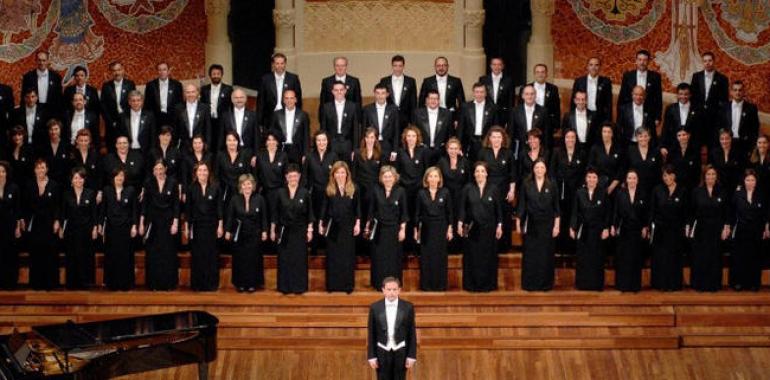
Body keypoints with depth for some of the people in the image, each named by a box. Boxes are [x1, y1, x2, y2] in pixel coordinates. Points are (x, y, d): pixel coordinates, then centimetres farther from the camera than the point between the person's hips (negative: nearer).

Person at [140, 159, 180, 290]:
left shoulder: (172, 183, 0)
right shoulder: (148, 183, 2)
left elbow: (176, 204, 0)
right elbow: (144, 204, 4)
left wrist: (175, 223, -6)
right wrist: (141, 223, 0)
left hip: (168, 221, -1)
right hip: (153, 221, 1)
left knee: (168, 253, 1)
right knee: (152, 254, 2)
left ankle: (169, 283, 8)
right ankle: (153, 283, 9)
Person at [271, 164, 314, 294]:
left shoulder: (305, 193, -1)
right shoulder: (280, 193, 1)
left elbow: (310, 214, 2)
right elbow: (274, 213, 4)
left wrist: (310, 230, -2)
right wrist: (272, 230, 3)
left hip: (300, 231, -1)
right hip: (284, 231, 1)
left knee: (299, 260, 2)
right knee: (284, 260, 3)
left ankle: (299, 286, 9)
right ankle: (285, 287, 11)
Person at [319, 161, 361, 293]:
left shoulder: (354, 189, 3)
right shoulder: (328, 189, 3)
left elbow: (357, 208, 5)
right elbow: (323, 208, 6)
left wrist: (357, 224, -2)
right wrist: (321, 224, 2)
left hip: (348, 227, 0)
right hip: (332, 227, 0)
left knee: (348, 256, 3)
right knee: (332, 257, 4)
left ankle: (348, 285, 9)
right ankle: (332, 285, 11)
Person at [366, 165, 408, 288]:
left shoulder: (400, 191, -3)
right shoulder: (376, 191, 1)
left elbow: (404, 212, -1)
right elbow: (371, 210, 6)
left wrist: (402, 229, -5)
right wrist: (368, 226, 4)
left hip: (394, 229, -1)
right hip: (379, 229, 1)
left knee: (394, 258, 4)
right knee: (379, 258, 4)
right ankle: (379, 283, 13)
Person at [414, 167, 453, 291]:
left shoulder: (445, 192, -2)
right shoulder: (421, 193, 0)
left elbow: (449, 212, 2)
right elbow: (417, 213, 4)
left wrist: (450, 229, -1)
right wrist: (416, 230, 3)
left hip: (441, 229, 0)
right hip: (426, 228, 0)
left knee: (440, 257, 4)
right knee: (426, 257, 3)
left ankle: (440, 284, 12)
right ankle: (426, 284, 11)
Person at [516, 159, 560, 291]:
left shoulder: (552, 185, 2)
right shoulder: (526, 185, 1)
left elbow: (556, 207, 3)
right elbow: (521, 205, 3)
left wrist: (557, 225, -3)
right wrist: (518, 224, 0)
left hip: (547, 225, 0)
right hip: (531, 224, 0)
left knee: (546, 255, 3)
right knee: (530, 255, 2)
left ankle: (545, 283, 12)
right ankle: (529, 284, 10)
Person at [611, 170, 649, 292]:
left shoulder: (643, 195, 3)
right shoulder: (620, 193, 2)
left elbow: (646, 213, 4)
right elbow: (615, 211, 1)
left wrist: (645, 228, -2)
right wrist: (613, 226, -4)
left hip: (637, 230, 1)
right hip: (623, 229, 0)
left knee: (636, 259, 4)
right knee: (622, 258, 1)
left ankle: (635, 285, 11)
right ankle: (622, 285, 7)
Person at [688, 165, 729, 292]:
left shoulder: (722, 192, 2)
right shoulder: (697, 192, 0)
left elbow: (726, 212, 3)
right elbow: (691, 211, 3)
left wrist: (726, 227, -4)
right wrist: (689, 227, -1)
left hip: (716, 229, 1)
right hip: (700, 229, -1)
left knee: (715, 257, 4)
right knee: (699, 258, 0)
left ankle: (713, 284, 11)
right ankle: (699, 284, 8)